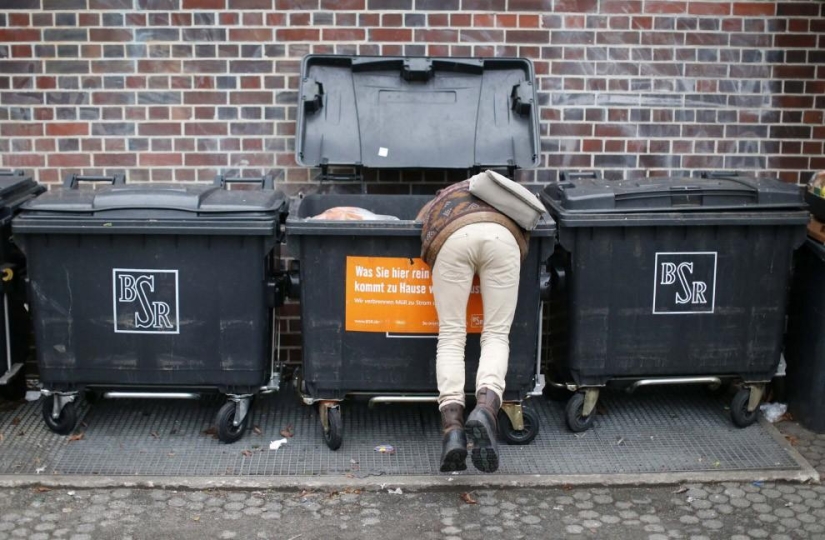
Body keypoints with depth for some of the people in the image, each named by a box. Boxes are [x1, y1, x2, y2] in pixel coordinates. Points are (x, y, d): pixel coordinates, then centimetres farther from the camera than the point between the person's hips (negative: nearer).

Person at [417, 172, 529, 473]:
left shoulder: (434, 209, 42)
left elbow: (420, 241, 29)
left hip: (454, 236, 0)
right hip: (502, 235, 1)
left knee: (451, 335, 3)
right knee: (496, 334, 4)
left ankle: (452, 426, -15)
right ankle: (486, 407, -22)